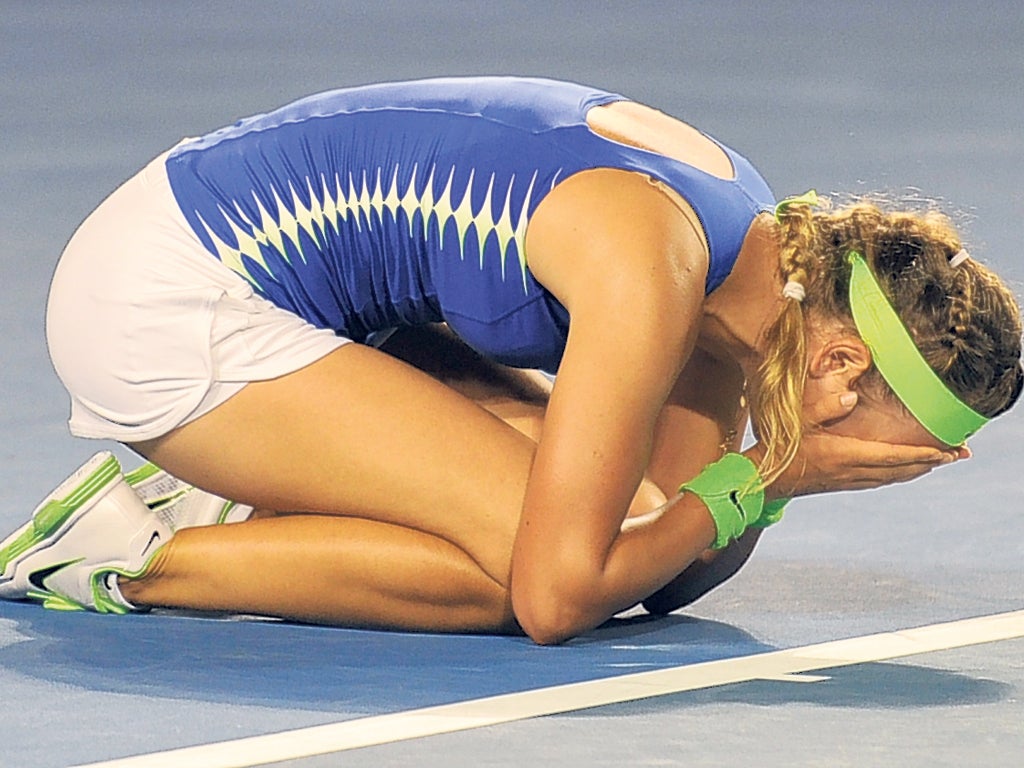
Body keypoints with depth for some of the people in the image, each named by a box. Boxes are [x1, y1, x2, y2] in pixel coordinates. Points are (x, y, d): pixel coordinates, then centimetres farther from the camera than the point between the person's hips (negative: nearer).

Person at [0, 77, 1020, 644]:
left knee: (607, 506, 3)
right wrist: (766, 481, -15)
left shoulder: (764, 238, 1)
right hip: (158, 303, -9)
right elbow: (556, 600, -25)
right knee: (539, 551, -17)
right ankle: (139, 556, -7)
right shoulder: (652, 268, -27)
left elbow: (676, 569, 8)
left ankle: (214, 504, 6)